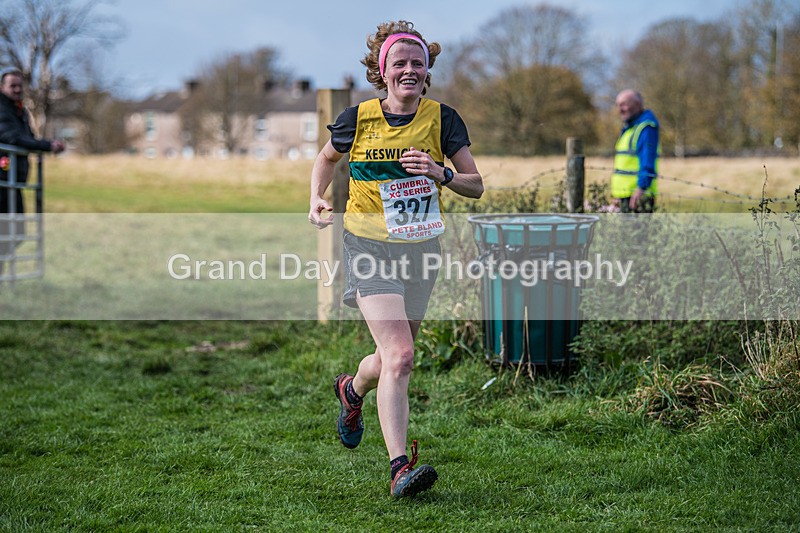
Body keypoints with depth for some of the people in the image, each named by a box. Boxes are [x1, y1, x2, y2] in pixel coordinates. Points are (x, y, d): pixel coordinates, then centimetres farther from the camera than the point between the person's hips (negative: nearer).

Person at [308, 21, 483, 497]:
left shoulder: (442, 118, -1)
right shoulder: (358, 118, -3)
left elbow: (477, 186, 0)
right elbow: (327, 158, 18)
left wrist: (442, 173, -19)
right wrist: (317, 198, 0)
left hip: (421, 248, 3)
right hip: (370, 244, -3)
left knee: (393, 359, 14)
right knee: (399, 356, -19)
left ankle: (352, 390, 49)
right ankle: (400, 467, -18)